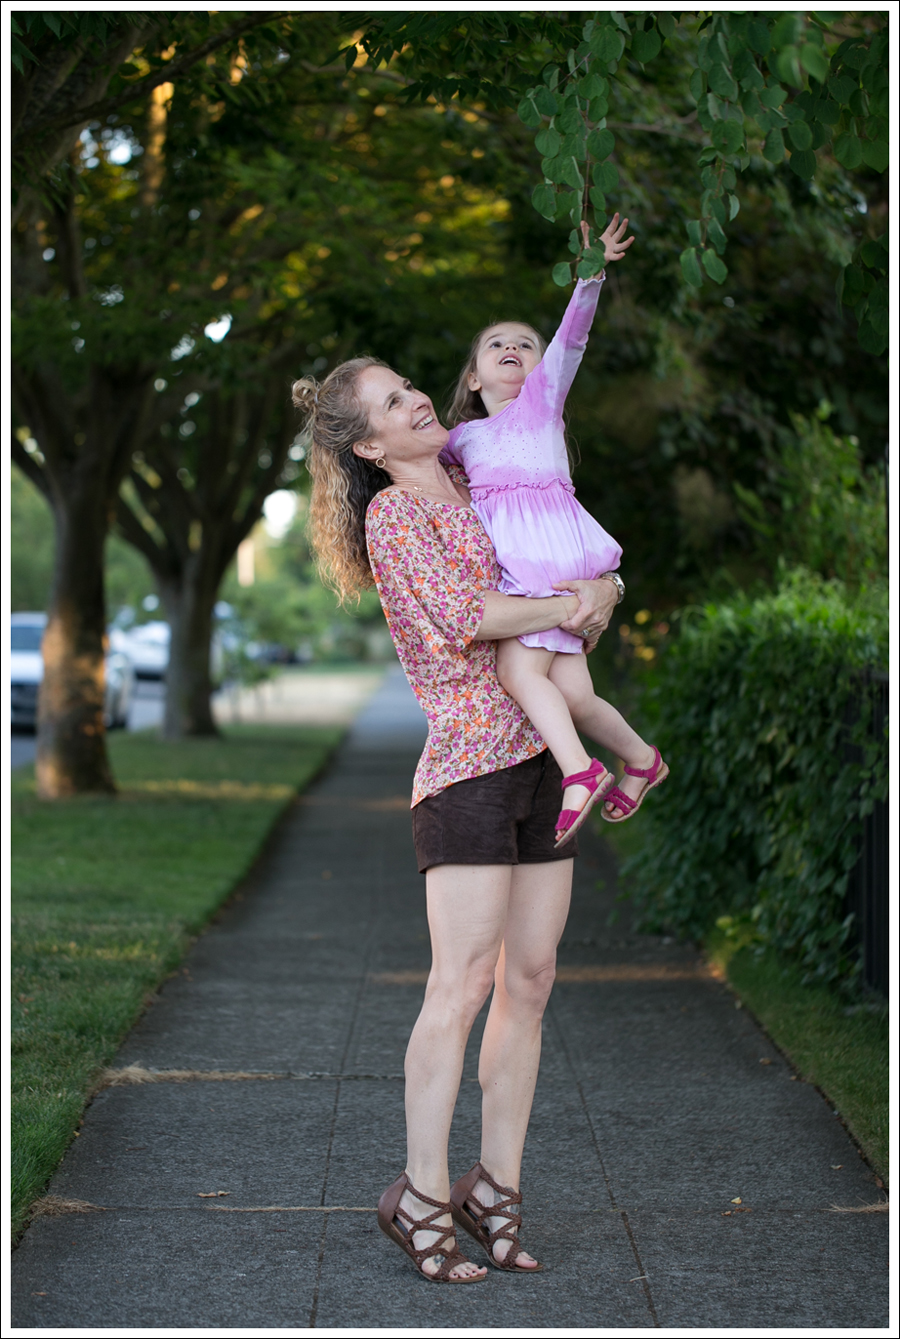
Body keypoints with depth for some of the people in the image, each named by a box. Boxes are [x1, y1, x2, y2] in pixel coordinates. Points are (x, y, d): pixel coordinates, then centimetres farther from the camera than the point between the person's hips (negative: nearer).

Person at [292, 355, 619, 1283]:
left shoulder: (477, 491, 17)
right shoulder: (392, 513, -4)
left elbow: (586, 566, 23)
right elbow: (464, 616, -17)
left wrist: (599, 591, 0)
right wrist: (570, 605, -7)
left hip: (541, 761, 7)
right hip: (468, 764, -7)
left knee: (529, 981, 5)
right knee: (461, 983, -11)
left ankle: (495, 1186, 11)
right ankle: (421, 1195, -4)